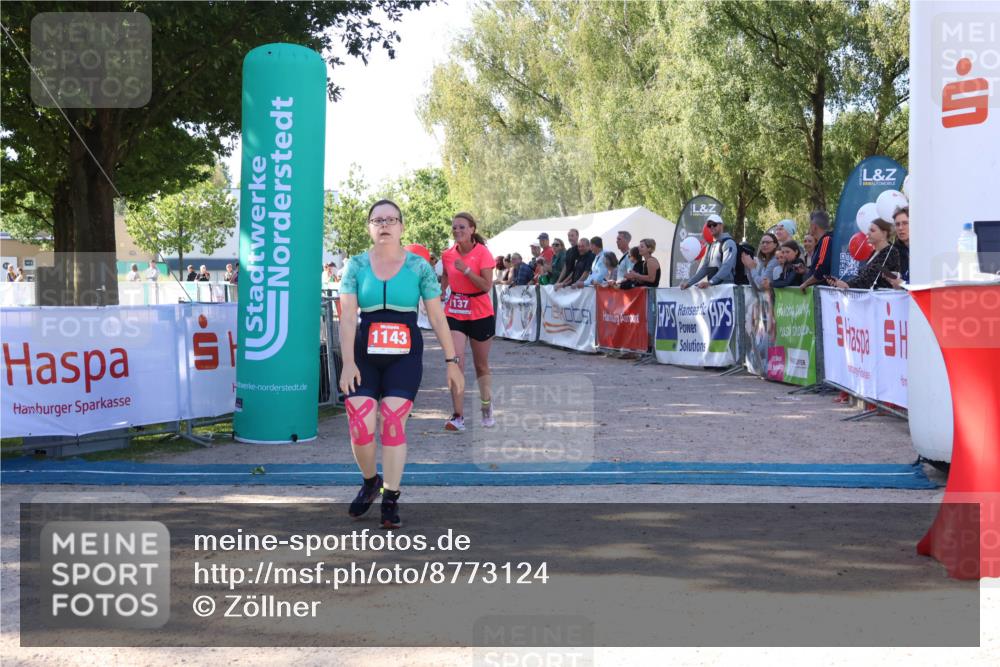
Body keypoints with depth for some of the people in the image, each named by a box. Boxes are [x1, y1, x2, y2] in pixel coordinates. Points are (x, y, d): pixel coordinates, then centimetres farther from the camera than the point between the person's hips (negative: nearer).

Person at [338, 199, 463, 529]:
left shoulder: (419, 266, 2)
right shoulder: (356, 265, 3)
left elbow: (437, 316, 4)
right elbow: (347, 316, -3)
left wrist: (451, 361, 3)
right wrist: (348, 363, -13)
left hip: (405, 356, -1)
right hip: (365, 356, 1)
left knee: (394, 423, -11)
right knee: (361, 427, -6)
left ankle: (391, 500, 2)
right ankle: (370, 481, 23)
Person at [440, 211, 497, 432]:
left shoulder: (482, 252, -10)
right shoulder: (448, 254, 2)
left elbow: (486, 286, -17)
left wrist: (466, 270, -24)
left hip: (480, 314, -2)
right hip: (454, 313, 2)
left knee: (481, 366, 11)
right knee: (456, 362, -13)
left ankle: (487, 409, 32)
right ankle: (458, 416, -12)